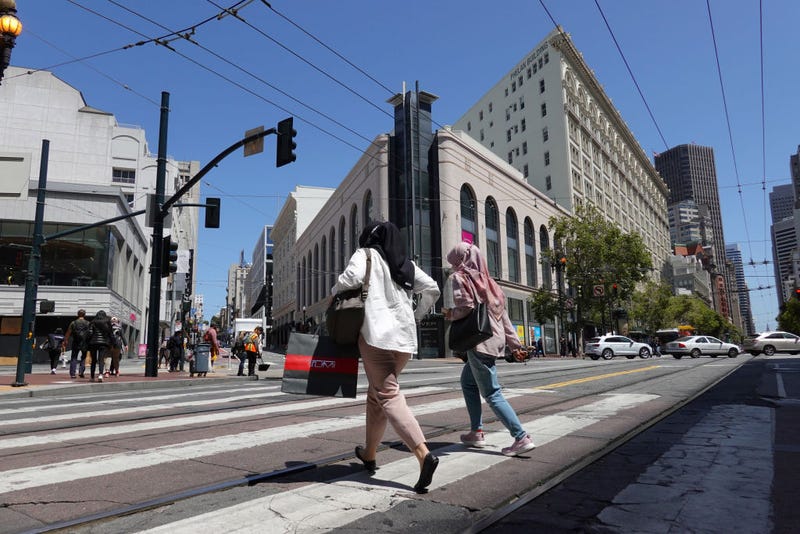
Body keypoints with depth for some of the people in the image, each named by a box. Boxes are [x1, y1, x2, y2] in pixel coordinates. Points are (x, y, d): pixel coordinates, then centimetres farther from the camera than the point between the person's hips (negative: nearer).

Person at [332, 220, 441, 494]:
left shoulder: (366, 253, 4)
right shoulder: (407, 264, 20)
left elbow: (352, 277, -14)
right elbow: (432, 289, 16)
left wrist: (334, 293, 4)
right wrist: (415, 316, 23)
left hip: (377, 333, -6)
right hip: (405, 337, 7)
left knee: (388, 396, -9)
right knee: (376, 393, 20)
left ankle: (424, 454, -23)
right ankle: (369, 454, 29)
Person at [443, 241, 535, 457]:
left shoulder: (458, 278, -3)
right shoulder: (486, 280, 17)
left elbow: (464, 310, -18)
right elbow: (503, 315, 15)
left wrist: (449, 314, 3)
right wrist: (514, 344, 16)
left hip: (479, 342, -8)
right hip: (494, 339, 8)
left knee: (491, 393, -4)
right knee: (467, 382, 21)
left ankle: (521, 437, -6)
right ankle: (476, 432, 23)